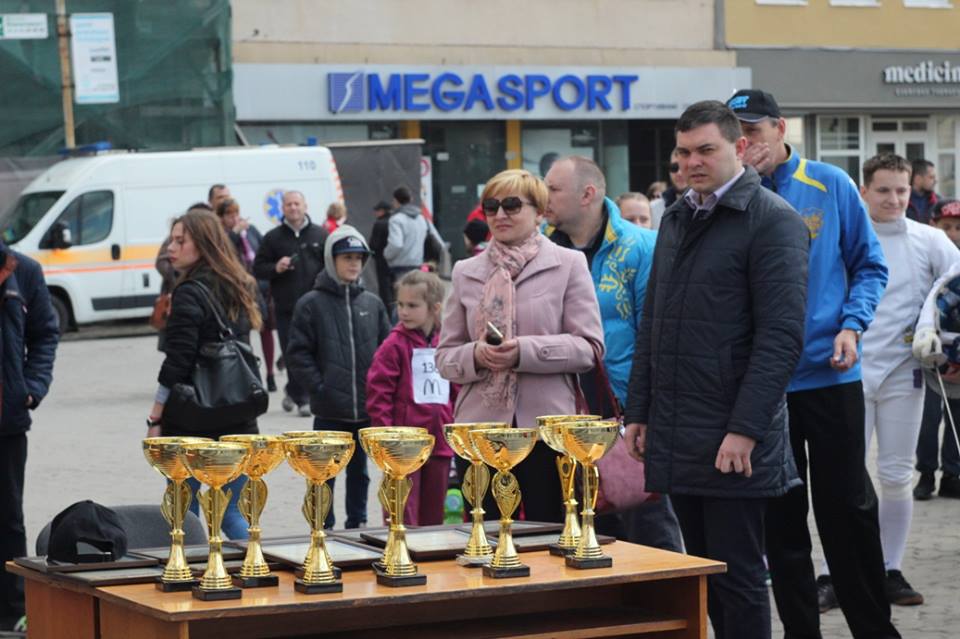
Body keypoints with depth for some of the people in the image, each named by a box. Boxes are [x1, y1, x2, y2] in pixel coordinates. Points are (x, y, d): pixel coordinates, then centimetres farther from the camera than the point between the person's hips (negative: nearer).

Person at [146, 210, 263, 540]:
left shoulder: (190, 294, -13)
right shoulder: (239, 288, 10)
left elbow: (176, 364, -15)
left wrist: (155, 419, -10)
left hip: (193, 421, -7)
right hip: (238, 422, 7)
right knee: (231, 513, 11)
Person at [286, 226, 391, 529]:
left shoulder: (372, 303, 6)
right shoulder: (312, 304, -5)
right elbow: (298, 354, -6)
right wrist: (319, 387, -13)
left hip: (366, 407, 4)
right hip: (329, 411, -4)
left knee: (359, 470, 15)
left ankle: (357, 523, 25)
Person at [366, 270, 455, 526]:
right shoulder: (395, 346, -7)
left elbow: (457, 391, 16)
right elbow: (378, 393, -9)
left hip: (440, 443, 5)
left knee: (433, 514, 13)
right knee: (404, 514, -3)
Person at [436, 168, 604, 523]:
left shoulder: (568, 264, 4)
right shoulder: (466, 272, 13)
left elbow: (589, 346, -4)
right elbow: (444, 357, 12)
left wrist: (524, 351, -16)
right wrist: (476, 356, -10)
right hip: (481, 425, 3)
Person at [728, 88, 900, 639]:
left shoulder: (830, 185, -2)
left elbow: (869, 264, 3)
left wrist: (852, 325, -11)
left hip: (830, 373, -1)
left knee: (848, 511, 4)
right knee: (781, 519, 8)